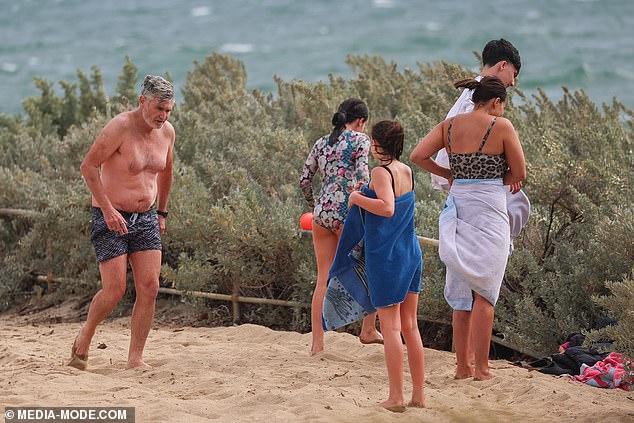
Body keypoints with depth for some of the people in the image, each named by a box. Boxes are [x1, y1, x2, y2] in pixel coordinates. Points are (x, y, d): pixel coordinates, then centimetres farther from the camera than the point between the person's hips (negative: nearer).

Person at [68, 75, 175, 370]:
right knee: (114, 290, -9)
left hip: (145, 219, 6)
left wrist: (161, 212, 23)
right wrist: (108, 208, -20)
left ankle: (135, 359, 1)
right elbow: (88, 166, -16)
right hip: (110, 218, -6)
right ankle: (84, 338, 18)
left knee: (149, 287, -6)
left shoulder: (167, 132, 3)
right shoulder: (120, 128, -17)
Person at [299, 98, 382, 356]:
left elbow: (304, 180, 16)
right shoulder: (360, 140, -1)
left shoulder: (321, 143, 15)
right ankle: (368, 330, 14)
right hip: (346, 213, -5)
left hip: (321, 212, 5)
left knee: (323, 280, 8)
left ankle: (317, 343, 5)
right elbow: (362, 173, -16)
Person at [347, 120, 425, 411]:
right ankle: (419, 395, 12)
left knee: (390, 327, -3)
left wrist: (357, 198, -18)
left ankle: (396, 397, -3)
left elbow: (387, 208, -31)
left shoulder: (381, 172, -15)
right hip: (411, 253, 7)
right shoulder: (407, 171, 8)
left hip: (385, 256, -7)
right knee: (410, 326, 10)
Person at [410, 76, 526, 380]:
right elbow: (519, 174, -1)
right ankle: (481, 368, 1)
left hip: (457, 206, 5)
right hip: (489, 211, -5)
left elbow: (417, 156, 0)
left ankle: (462, 366, 15)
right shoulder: (501, 127, -5)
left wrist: (448, 174, 11)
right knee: (484, 293, 0)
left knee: (462, 292, 13)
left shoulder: (449, 126, 7)